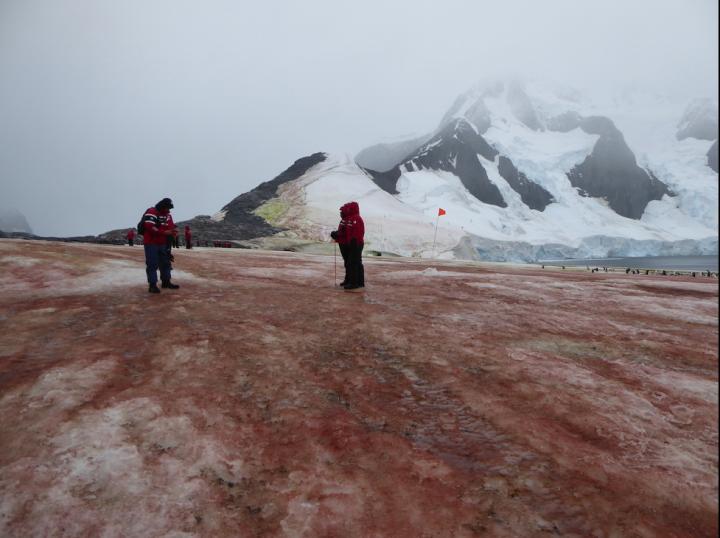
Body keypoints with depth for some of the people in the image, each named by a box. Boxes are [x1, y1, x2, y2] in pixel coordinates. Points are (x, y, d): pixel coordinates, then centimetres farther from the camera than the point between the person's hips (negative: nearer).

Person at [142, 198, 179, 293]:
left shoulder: (168, 215, 11)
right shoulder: (151, 212, -14)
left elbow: (171, 226, 12)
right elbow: (149, 227, -25)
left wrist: (172, 231, -13)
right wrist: (164, 232, -28)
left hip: (163, 243, 8)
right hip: (151, 243, -8)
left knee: (165, 262, 13)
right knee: (152, 264, -6)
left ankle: (166, 282, 25)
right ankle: (152, 285, -3)